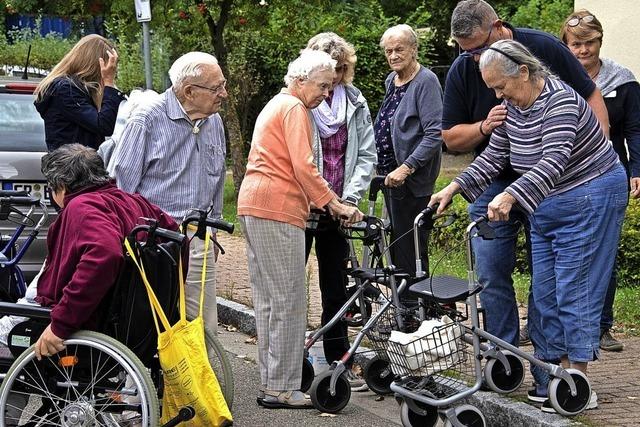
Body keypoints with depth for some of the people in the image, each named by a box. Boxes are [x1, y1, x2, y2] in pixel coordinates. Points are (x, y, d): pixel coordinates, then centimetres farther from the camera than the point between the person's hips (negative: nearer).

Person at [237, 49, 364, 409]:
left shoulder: (275, 105, 25)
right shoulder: (294, 109, -6)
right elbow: (303, 166, -15)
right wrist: (333, 203, -13)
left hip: (252, 204, 10)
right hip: (278, 207, -10)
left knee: (268, 299, 12)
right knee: (289, 301, -7)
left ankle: (270, 383, 16)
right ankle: (283, 388, -6)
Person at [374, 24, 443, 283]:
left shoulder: (426, 82, -14)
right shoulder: (391, 81, 12)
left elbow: (435, 134, -22)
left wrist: (407, 167, -26)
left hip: (412, 180, -9)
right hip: (390, 174, 9)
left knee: (409, 247, -7)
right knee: (397, 243, 14)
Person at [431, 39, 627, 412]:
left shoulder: (559, 101, -24)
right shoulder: (513, 106, 3)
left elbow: (554, 161, -36)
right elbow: (494, 156, 10)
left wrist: (511, 196, -48)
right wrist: (453, 189, 1)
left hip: (590, 200, -9)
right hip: (545, 208, 9)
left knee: (574, 292, -9)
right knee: (546, 294, 8)